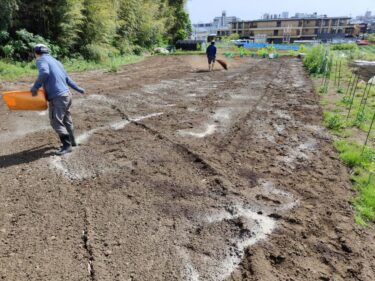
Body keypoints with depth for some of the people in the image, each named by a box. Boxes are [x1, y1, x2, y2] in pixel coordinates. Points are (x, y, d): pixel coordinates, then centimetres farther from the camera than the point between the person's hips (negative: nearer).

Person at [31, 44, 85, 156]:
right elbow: (67, 78, 22)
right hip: (66, 94, 9)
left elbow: (44, 73, -26)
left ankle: (67, 145, -4)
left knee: (56, 122, -6)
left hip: (57, 97, -9)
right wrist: (78, 88, 30)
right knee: (66, 119, 18)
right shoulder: (55, 61, 20)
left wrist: (35, 87, -19)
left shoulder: (41, 60, -5)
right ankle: (71, 141, 29)